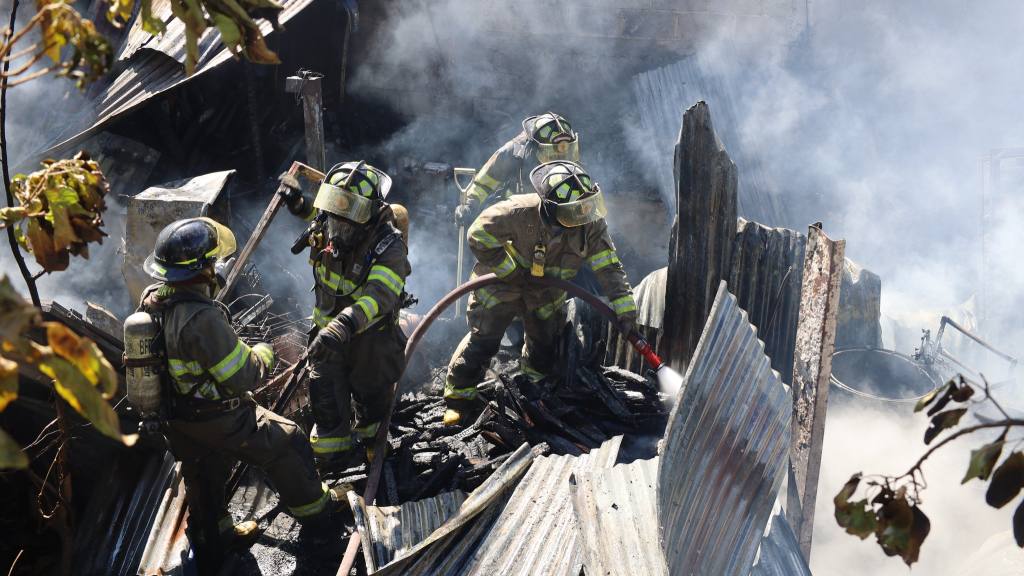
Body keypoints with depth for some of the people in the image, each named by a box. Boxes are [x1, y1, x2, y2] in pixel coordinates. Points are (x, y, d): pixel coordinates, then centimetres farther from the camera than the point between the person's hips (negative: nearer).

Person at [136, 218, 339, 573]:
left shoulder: (152, 299, -10)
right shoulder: (201, 319, -36)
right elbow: (244, 377, -27)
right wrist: (263, 354, -7)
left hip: (175, 419, 7)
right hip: (216, 420, -7)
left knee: (203, 477, 27)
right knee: (288, 441, 15)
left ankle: (213, 537, 45)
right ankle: (311, 506, 35)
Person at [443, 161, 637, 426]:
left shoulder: (591, 224, -24)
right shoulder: (521, 212, -37)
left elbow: (609, 268, -20)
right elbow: (479, 236, -26)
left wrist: (625, 306, -27)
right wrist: (510, 271, -23)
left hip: (547, 294, 5)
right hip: (502, 284, -4)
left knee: (545, 344, 17)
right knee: (483, 339, -5)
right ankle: (459, 397, 9)